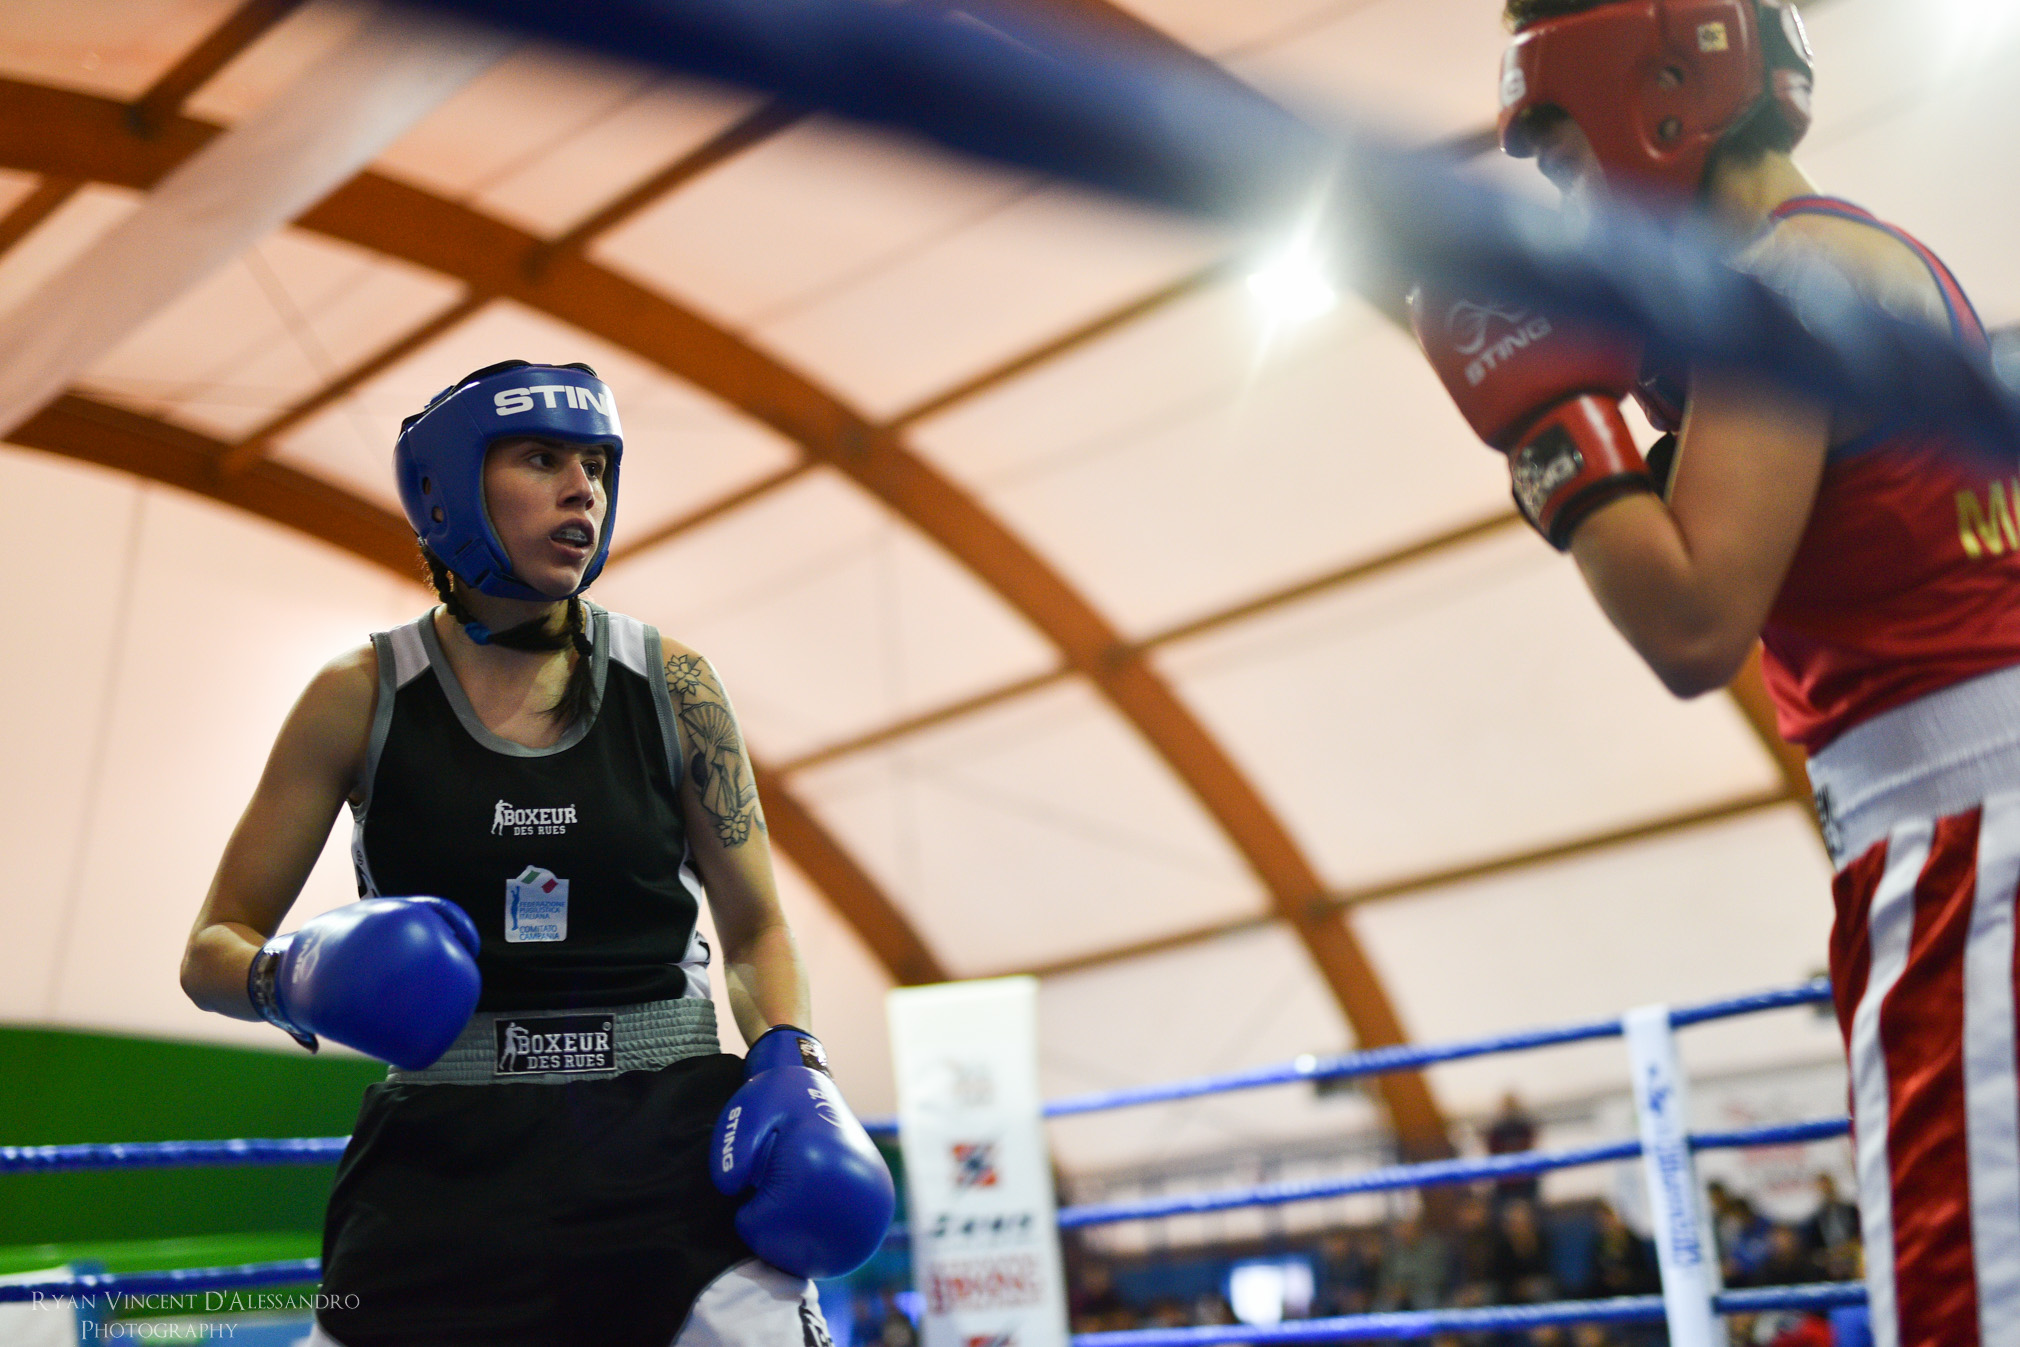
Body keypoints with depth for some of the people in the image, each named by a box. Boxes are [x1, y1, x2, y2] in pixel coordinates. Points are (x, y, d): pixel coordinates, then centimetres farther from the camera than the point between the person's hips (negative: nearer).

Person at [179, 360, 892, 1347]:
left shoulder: (672, 685, 1)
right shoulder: (362, 699, -1)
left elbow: (754, 929, 9)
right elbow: (212, 951, 5)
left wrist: (790, 1064, -9)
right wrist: (298, 980, -16)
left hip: (674, 1140, 0)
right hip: (447, 1159, 0)